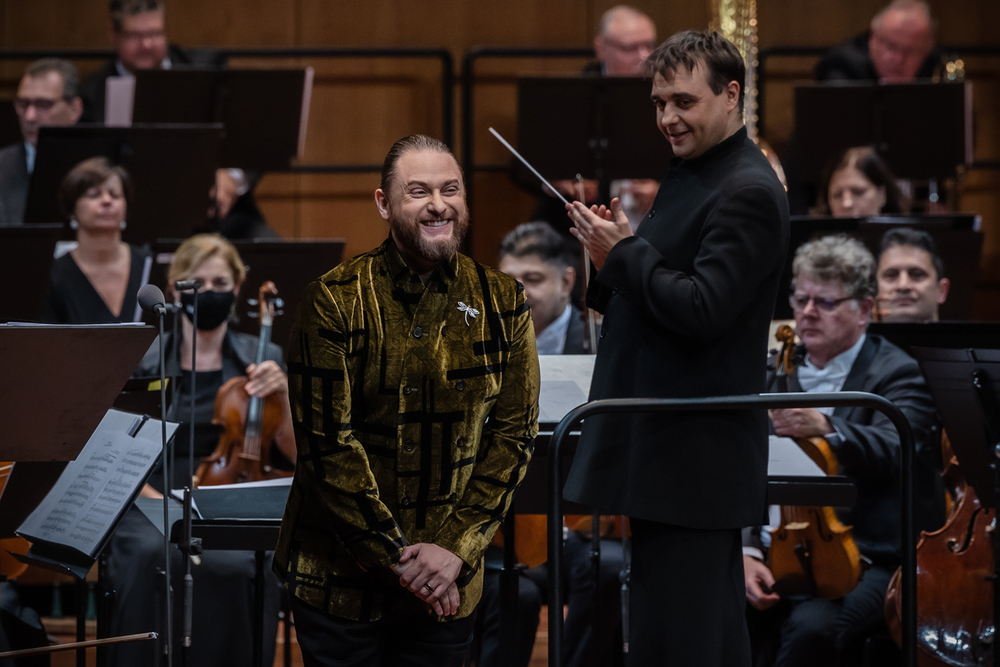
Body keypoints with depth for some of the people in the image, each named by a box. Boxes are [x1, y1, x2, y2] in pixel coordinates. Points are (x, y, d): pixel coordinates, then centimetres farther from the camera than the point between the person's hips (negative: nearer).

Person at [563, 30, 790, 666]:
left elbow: (702, 310, -22)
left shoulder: (747, 191, -14)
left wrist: (625, 251, -13)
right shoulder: (690, 173, 17)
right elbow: (652, 298, 21)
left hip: (694, 457, -10)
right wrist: (610, 260, 1)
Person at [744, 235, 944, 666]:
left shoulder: (899, 374, -4)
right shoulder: (777, 375, 15)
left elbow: (893, 452, -26)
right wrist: (749, 552, -9)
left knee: (811, 626, -35)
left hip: (871, 561, -5)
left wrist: (825, 427, -47)